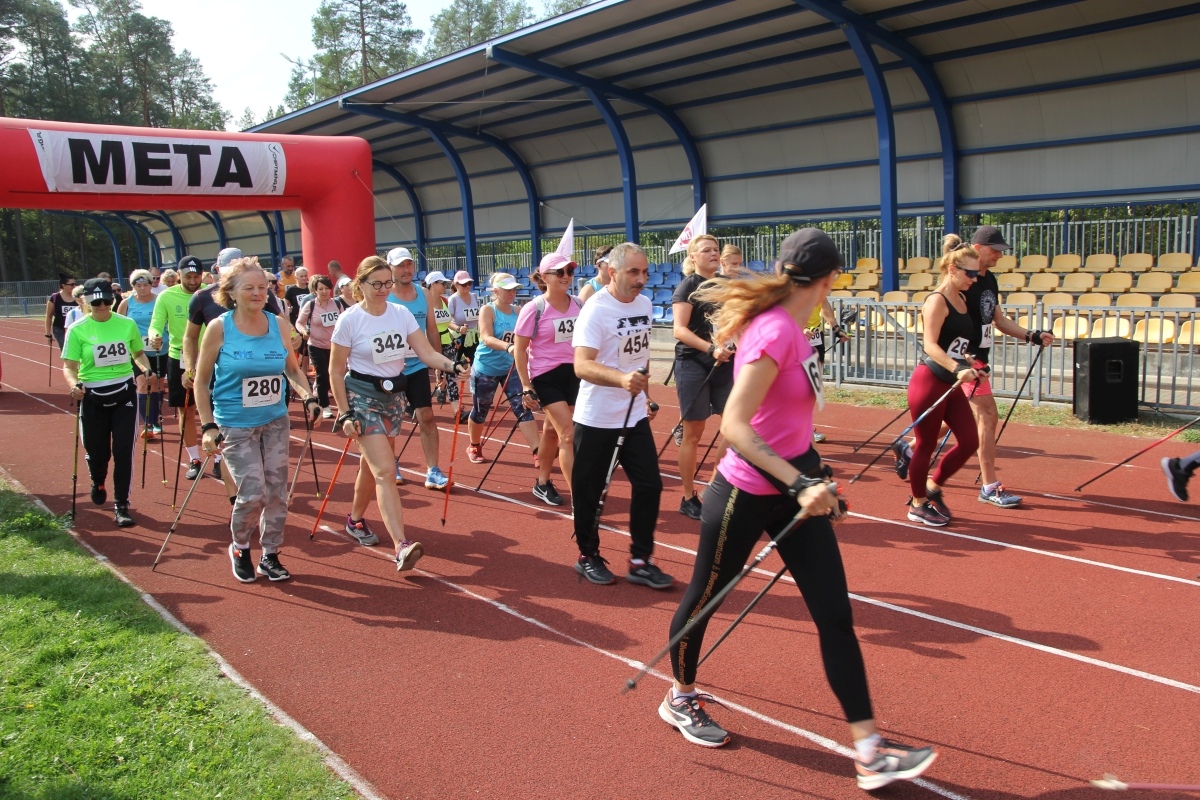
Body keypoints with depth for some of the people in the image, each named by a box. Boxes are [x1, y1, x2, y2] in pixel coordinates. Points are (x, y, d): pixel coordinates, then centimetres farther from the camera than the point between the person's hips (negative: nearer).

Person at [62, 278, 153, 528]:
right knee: (97, 451, 8)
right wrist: (74, 385, -26)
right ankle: (98, 482, 43)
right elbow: (69, 366, -6)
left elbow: (138, 353, 15)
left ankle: (121, 506, 6)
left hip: (124, 393, 1)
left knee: (123, 451, -4)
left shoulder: (127, 324, 0)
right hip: (93, 397, -1)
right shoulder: (78, 330, -6)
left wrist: (146, 369, -5)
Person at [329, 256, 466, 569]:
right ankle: (402, 546, -21)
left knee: (374, 466, 16)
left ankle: (355, 519, 41)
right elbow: (336, 370, -8)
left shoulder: (401, 313, 0)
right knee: (386, 471, -15)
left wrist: (453, 366, -25)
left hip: (393, 397, 5)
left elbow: (426, 352, -6)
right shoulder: (350, 319, -12)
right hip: (363, 398, -5)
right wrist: (344, 414, -12)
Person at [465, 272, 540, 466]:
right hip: (486, 368, -4)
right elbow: (487, 339, -28)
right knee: (480, 411, 12)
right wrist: (508, 347, -44)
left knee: (523, 409, -7)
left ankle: (538, 453, -10)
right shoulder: (487, 310, -14)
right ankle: (474, 447, 36)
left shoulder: (517, 312, 1)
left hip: (511, 368, 4)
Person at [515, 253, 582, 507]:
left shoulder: (579, 305, 2)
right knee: (569, 434, -12)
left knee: (553, 430, 16)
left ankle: (542, 483, 34)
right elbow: (520, 350, -8)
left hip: (574, 374, 5)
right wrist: (526, 387, -11)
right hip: (546, 377, -5)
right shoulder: (534, 309, -12)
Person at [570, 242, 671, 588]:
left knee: (649, 485, 2)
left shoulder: (644, 304, 4)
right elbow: (582, 366, -30)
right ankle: (588, 557, 26)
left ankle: (640, 561, 15)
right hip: (596, 419, -6)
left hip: (634, 416, 6)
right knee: (588, 491, 6)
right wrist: (621, 379, -46)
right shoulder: (595, 309, -18)